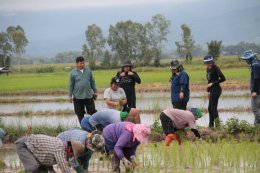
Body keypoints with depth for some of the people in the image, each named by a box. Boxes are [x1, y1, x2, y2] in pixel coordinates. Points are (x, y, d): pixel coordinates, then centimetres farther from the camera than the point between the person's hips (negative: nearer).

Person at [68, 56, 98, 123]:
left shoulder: (88, 71, 5)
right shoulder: (73, 72, 0)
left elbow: (92, 82, 13)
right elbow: (71, 85, 3)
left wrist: (95, 91, 14)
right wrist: (70, 95, 0)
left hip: (89, 96, 1)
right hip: (78, 97, -1)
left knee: (92, 111, 1)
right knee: (80, 114, 6)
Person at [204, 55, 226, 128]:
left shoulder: (215, 68, -13)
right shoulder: (208, 69, 13)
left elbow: (223, 78, -19)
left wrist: (213, 83, -16)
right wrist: (208, 91, 18)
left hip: (216, 90, -9)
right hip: (212, 91, 9)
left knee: (213, 107, -8)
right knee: (210, 108, 12)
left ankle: (217, 123, -3)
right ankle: (211, 125, 18)